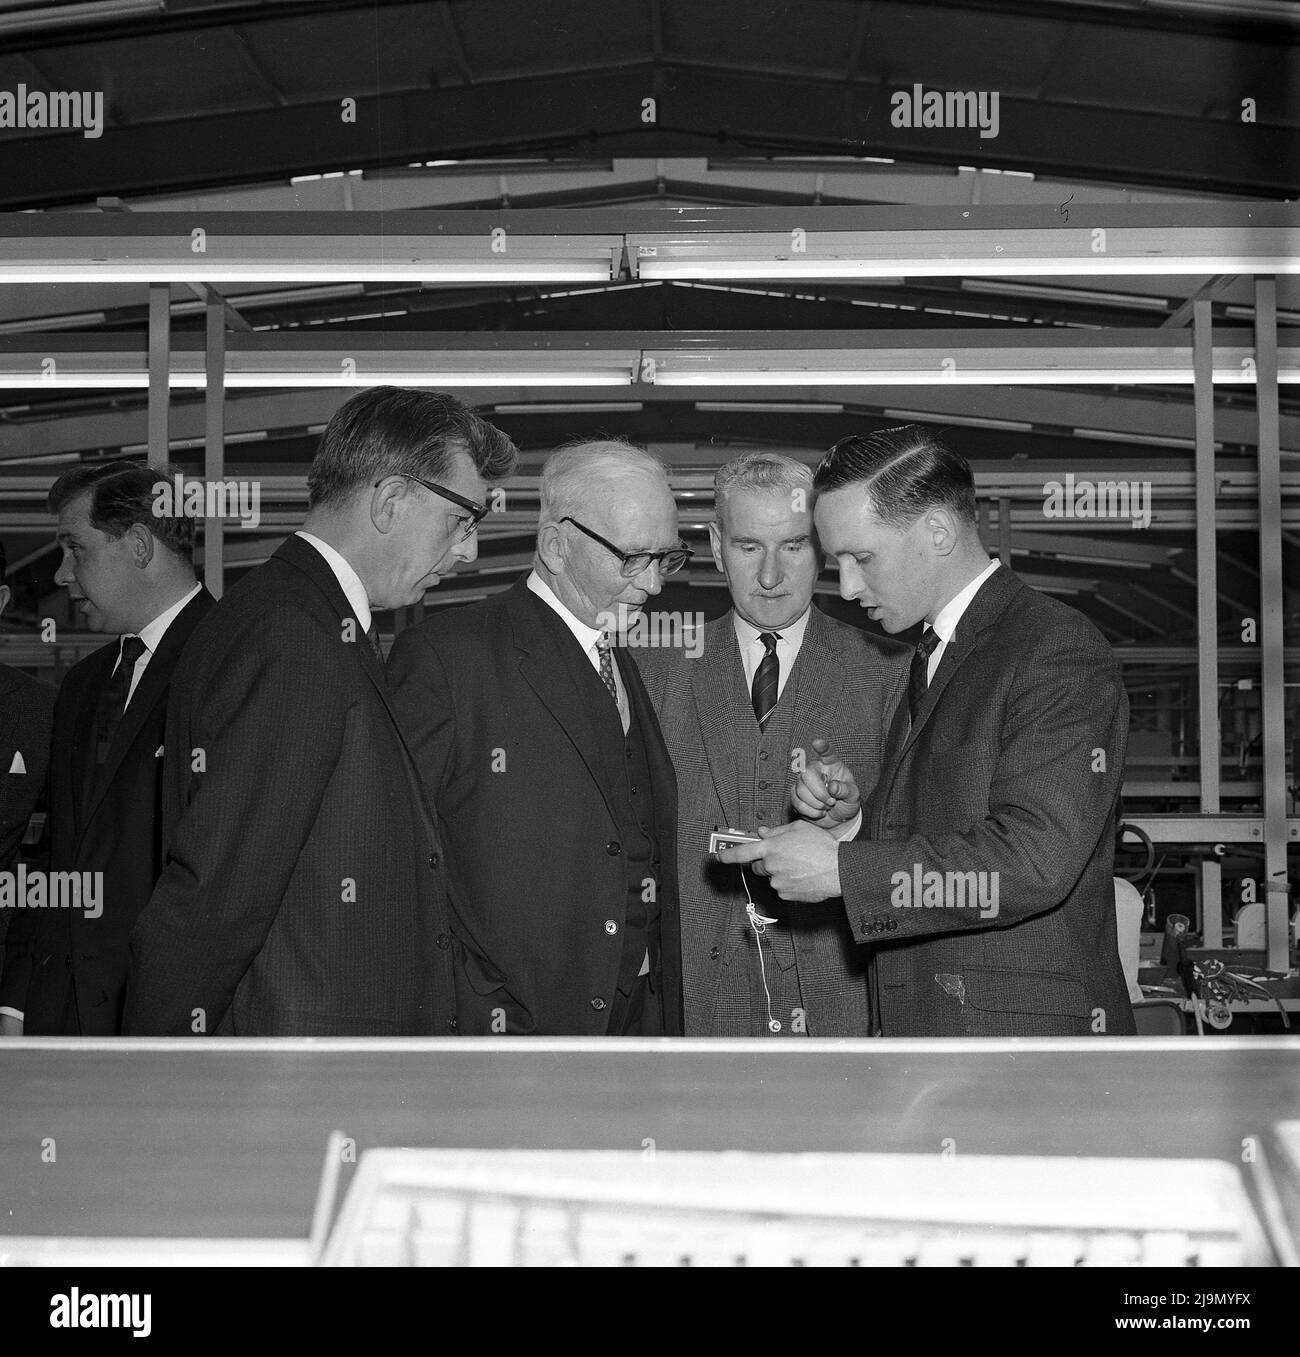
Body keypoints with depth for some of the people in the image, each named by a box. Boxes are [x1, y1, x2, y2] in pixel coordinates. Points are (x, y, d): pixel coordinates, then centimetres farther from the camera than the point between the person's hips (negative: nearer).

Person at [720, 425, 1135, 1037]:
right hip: (915, 1022, 8)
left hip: (1024, 1028, -8)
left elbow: (1034, 860, -24)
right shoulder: (933, 656, 16)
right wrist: (857, 813, 2)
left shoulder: (1060, 651, -14)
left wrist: (840, 870, -21)